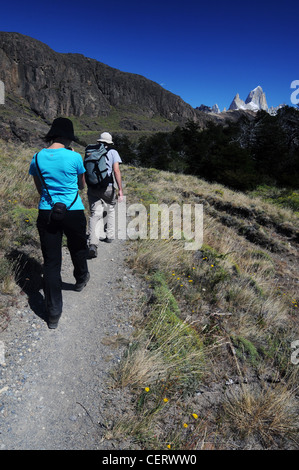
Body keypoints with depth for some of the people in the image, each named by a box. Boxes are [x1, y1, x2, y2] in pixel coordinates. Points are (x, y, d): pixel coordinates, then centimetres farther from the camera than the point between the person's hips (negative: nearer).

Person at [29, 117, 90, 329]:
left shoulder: (38, 157, 2)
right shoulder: (74, 157, -8)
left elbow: (40, 188, 14)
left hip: (46, 213, 2)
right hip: (73, 212, -2)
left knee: (51, 262, 4)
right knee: (78, 249, 25)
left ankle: (53, 314, 7)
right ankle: (81, 279, 52)